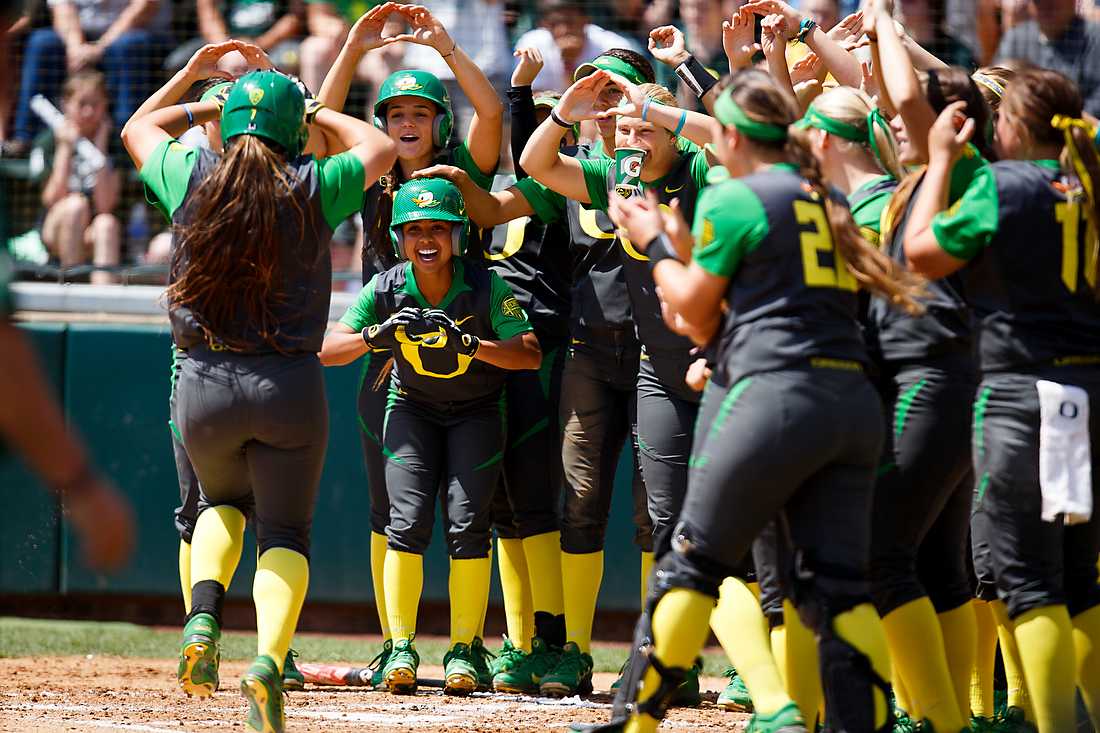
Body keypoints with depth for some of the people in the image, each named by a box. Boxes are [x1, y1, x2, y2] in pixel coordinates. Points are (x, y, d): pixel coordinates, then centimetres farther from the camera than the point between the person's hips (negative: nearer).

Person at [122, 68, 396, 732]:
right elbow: (381, 148, 18)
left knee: (223, 501, 28)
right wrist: (315, 114, 27)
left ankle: (204, 618, 1)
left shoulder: (192, 178, -1)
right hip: (290, 388, -2)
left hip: (204, 385, 2)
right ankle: (269, 662, -16)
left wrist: (206, 105, 34)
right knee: (286, 532, 9)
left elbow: (138, 128, 22)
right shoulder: (314, 189, -4)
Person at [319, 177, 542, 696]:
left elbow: (530, 355, -27)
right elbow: (329, 350, -15)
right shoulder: (386, 289, -16)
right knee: (407, 521, -13)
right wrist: (375, 335, -34)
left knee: (468, 524, -12)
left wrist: (468, 344, -40)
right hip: (413, 408, 1)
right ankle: (401, 648, -6)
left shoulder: (486, 287, -22)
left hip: (477, 413, -1)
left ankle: (464, 650, -3)